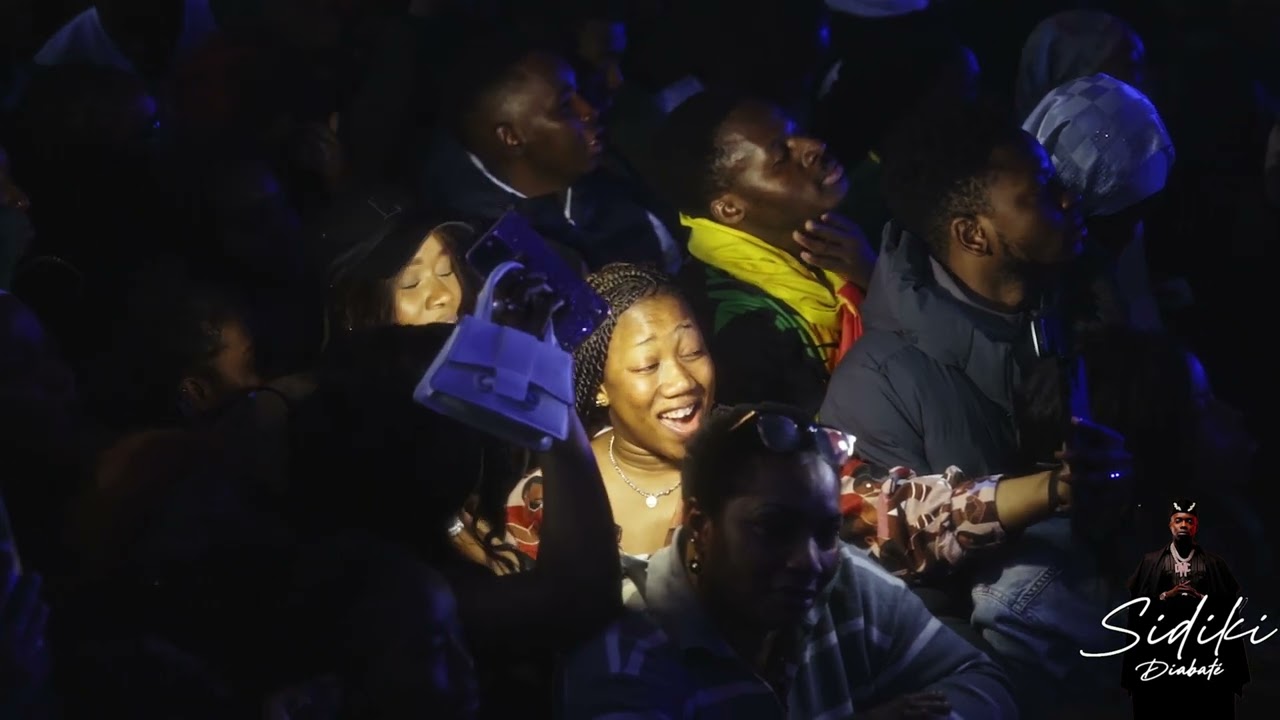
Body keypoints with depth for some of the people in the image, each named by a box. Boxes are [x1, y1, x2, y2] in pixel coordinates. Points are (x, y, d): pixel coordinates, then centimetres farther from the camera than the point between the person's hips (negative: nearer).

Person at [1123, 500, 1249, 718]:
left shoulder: (1214, 564, 10)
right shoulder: (1151, 562, 9)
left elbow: (1231, 604, 4)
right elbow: (1136, 603, 2)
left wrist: (1202, 599, -10)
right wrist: (1166, 596, -11)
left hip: (1205, 649, 0)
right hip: (1160, 649, 0)